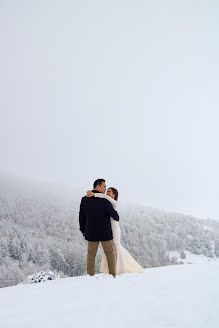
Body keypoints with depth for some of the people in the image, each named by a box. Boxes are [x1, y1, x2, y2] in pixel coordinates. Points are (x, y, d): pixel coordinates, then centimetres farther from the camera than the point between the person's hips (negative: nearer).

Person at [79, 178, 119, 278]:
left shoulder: (84, 199, -2)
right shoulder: (104, 201, -15)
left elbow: (82, 216, 5)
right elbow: (114, 214, -7)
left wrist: (83, 230, 17)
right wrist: (117, 218, 17)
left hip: (91, 233, 3)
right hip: (105, 232, -3)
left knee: (91, 255, 13)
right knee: (110, 254, 12)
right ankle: (112, 276, 17)